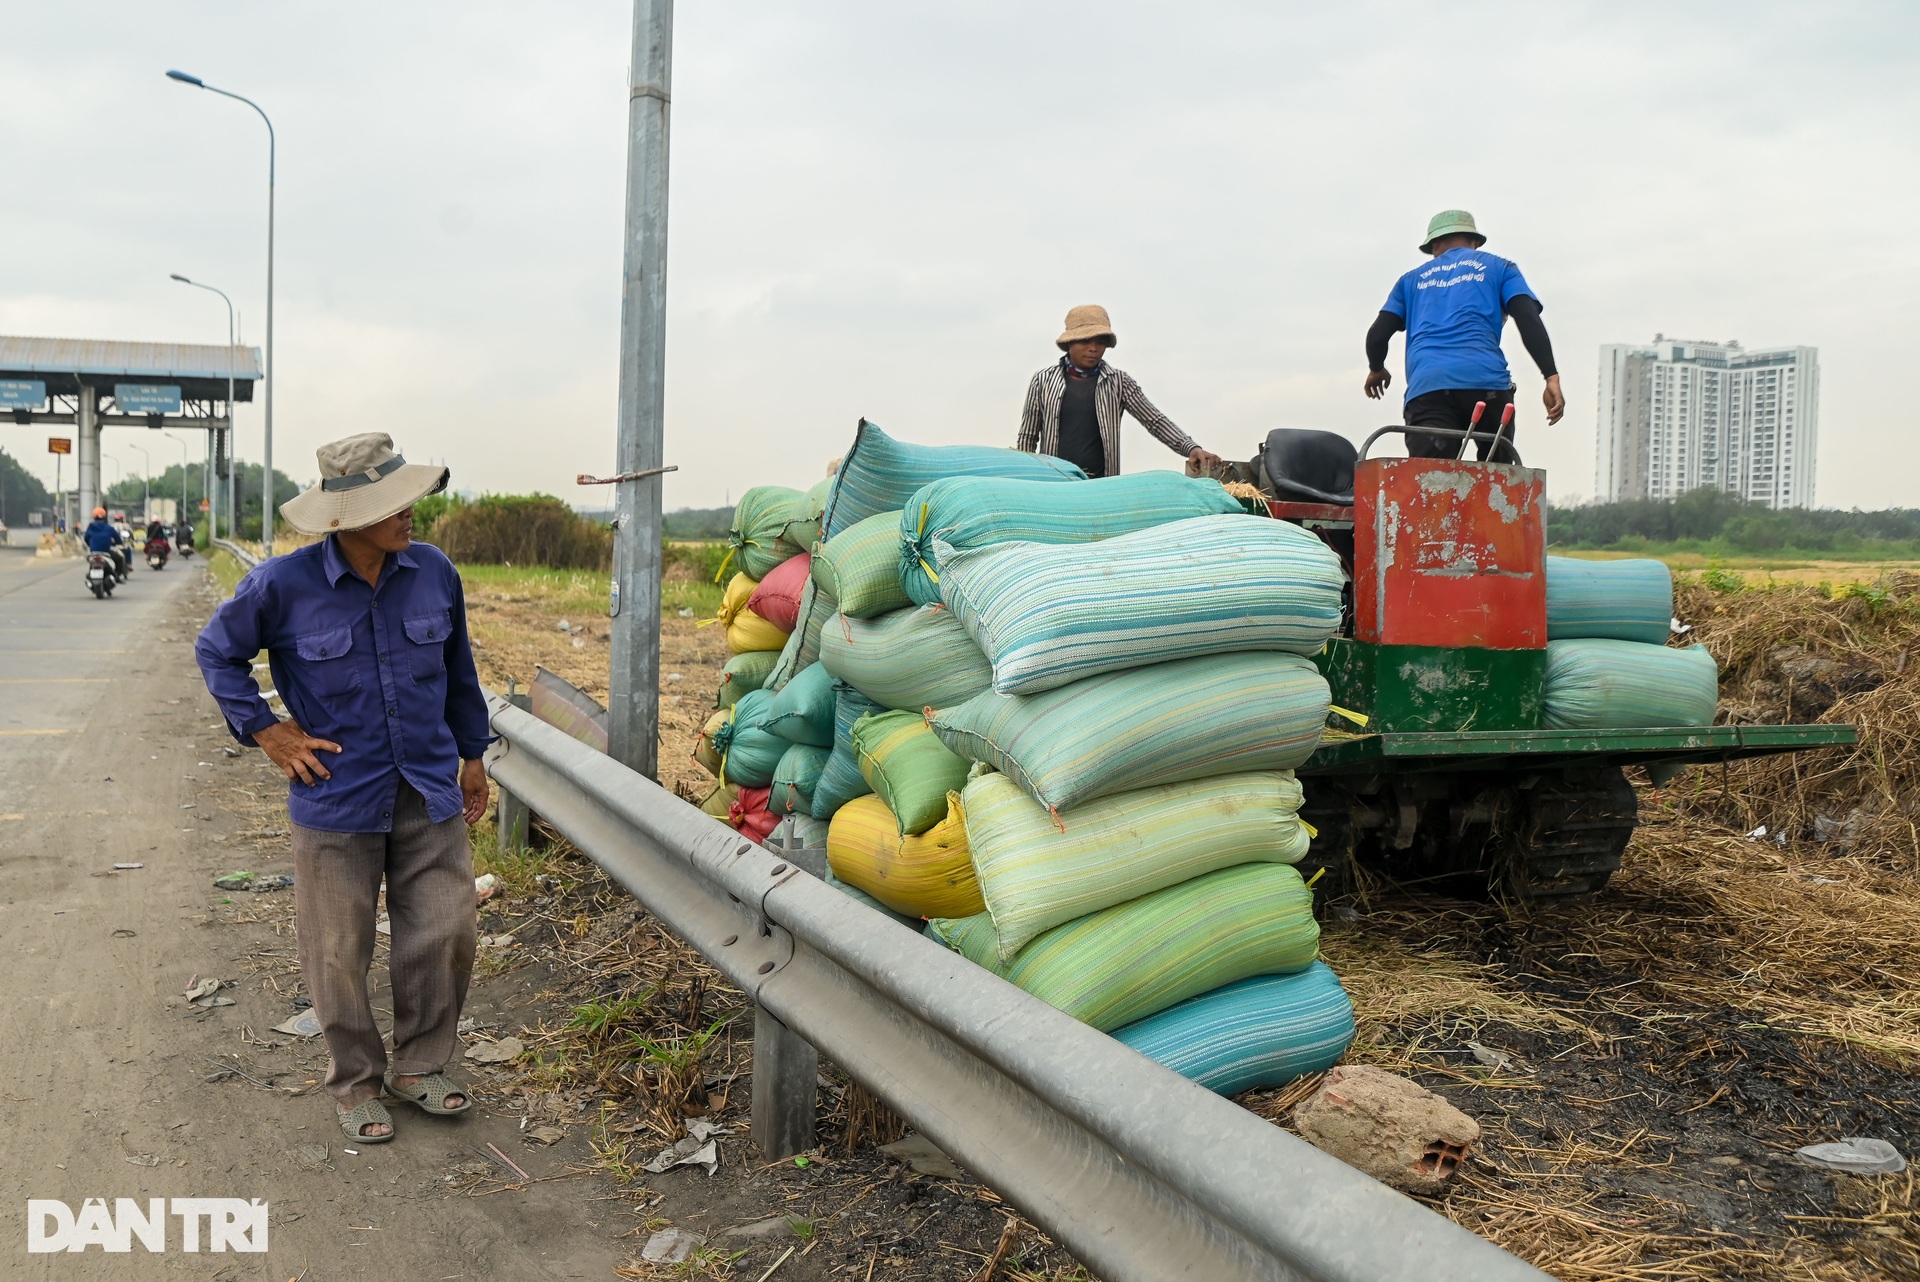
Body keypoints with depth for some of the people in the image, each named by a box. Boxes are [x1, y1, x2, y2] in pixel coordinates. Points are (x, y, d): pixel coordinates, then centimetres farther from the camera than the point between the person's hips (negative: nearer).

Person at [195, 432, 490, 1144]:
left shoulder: (433, 572, -2)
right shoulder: (284, 585, -10)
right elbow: (217, 651, 7)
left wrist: (472, 752, 18)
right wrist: (265, 730, -1)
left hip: (430, 795, 3)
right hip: (337, 800, -2)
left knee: (445, 933, 4)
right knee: (340, 952, 7)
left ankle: (418, 1066, 26)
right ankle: (357, 1082, 28)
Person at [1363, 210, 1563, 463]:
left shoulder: (1412, 279, 28)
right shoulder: (1499, 267, 22)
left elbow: (1377, 335, 20)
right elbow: (1528, 319, 5)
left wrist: (1376, 370, 40)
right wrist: (1551, 377, -1)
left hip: (1425, 387, 1)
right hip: (1485, 382, -1)